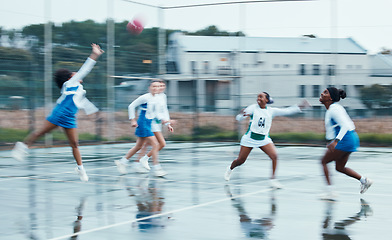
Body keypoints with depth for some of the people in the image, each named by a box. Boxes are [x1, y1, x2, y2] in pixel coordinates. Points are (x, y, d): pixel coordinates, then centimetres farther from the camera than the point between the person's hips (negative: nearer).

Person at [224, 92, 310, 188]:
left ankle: (272, 179, -7)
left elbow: (287, 111, 3)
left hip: (264, 139, 2)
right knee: (240, 160, 5)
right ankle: (230, 169, 39)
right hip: (250, 138, -2)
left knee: (274, 156, -18)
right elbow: (238, 118, -9)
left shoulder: (271, 111, 2)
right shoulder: (253, 108, -6)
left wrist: (300, 107, -3)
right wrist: (242, 115, -33)